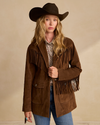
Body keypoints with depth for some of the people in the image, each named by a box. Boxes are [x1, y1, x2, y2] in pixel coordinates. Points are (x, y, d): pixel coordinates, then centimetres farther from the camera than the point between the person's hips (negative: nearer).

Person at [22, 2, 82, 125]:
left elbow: (77, 69, 6)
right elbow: (29, 77, 0)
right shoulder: (33, 47, -1)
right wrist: (27, 107, -1)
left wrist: (59, 74, -14)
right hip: (40, 98, 0)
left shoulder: (67, 43, -1)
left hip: (62, 97, 0)